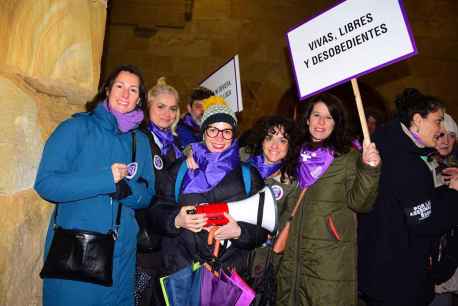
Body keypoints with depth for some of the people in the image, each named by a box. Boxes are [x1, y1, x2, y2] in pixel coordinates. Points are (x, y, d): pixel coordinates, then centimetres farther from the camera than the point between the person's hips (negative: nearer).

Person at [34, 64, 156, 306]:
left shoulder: (140, 141, 8)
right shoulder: (76, 127, -5)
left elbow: (147, 195, 7)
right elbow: (46, 183, -12)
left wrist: (125, 188, -14)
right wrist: (105, 180, -18)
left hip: (121, 252, 4)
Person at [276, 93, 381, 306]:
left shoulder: (349, 156, -3)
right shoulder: (297, 154, 9)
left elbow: (358, 203, -13)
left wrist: (369, 170, -27)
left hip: (331, 254, -4)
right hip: (293, 251, 4)